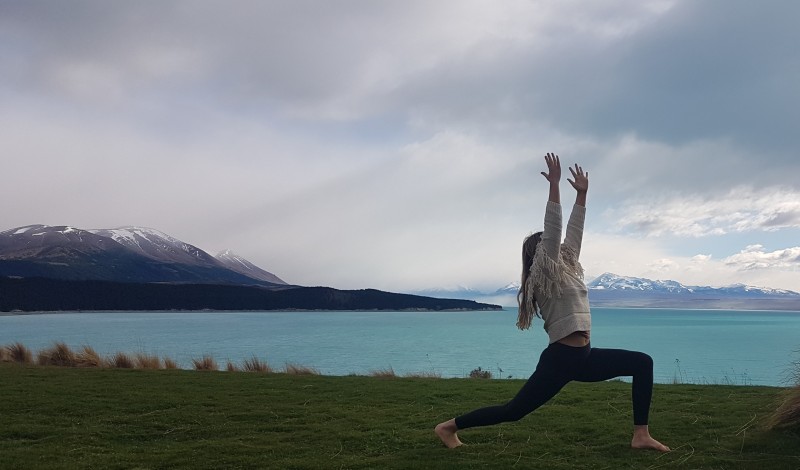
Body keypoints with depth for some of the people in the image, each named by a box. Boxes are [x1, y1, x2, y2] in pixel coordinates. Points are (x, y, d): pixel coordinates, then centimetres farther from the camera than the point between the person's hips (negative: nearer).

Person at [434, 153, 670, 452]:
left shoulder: (565, 269, 15)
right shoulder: (546, 273, -7)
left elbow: (573, 232, 16)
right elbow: (552, 229, -17)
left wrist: (581, 194, 14)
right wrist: (554, 186, -19)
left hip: (582, 357, 9)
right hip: (560, 359, -9)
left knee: (642, 363, 7)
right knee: (514, 411, -6)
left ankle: (641, 435, 5)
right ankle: (449, 426, 6)